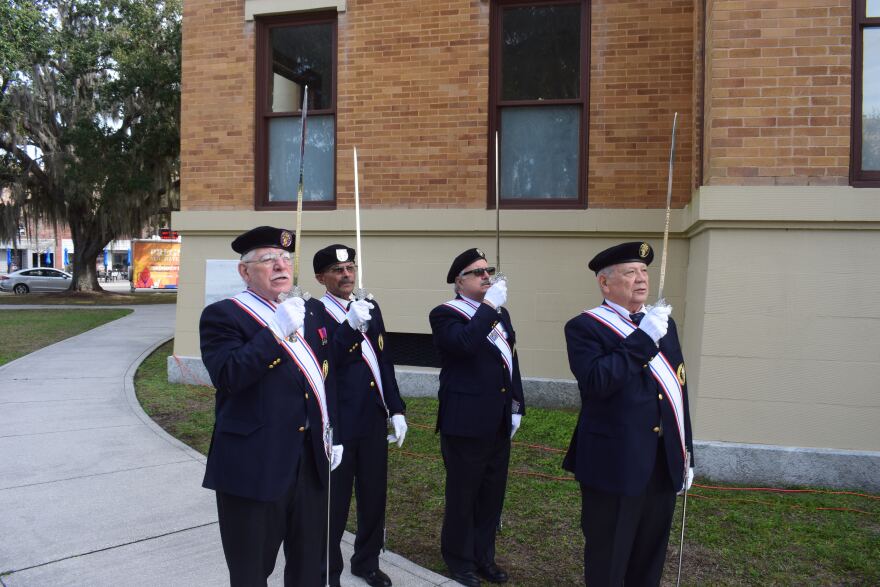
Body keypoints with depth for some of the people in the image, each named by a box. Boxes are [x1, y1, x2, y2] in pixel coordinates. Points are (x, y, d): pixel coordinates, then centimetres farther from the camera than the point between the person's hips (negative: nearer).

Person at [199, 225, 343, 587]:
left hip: (312, 459, 6)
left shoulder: (312, 310, 11)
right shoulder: (222, 315, -8)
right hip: (255, 466, -5)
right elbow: (227, 375, -24)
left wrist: (334, 432, 14)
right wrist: (277, 331, -26)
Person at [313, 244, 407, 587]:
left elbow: (384, 361, 12)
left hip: (373, 420, 6)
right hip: (336, 425, -6)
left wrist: (396, 409, 8)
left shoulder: (370, 308, 9)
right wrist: (350, 326, -33)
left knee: (374, 498, 17)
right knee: (334, 504, 8)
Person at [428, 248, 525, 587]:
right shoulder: (445, 314, -10)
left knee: (492, 493, 16)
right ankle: (460, 560, 27)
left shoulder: (500, 313, 14)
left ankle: (484, 556, 33)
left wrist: (516, 406, 12)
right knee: (463, 494, 8)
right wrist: (489, 305, -24)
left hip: (498, 422, 7)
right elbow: (464, 344, -31)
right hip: (465, 422, -7)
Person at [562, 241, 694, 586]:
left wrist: (686, 452, 16)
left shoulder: (664, 323, 12)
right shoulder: (584, 327, -9)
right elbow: (596, 382, -26)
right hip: (615, 467, -6)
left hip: (663, 465, 6)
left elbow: (678, 390, 16)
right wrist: (643, 338, -23)